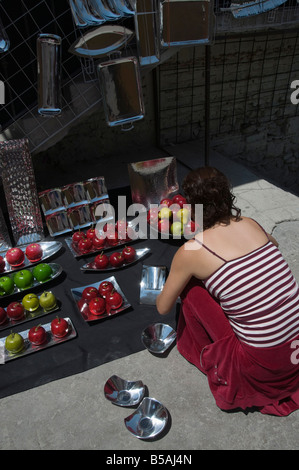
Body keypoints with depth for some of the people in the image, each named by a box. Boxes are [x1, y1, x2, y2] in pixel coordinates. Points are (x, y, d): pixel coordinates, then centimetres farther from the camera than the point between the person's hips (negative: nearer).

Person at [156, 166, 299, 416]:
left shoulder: (191, 251, -12)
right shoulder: (251, 224, 2)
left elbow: (163, 308, 3)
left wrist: (165, 293, 27)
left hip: (265, 366, -5)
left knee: (191, 288, 4)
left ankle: (212, 360, 23)